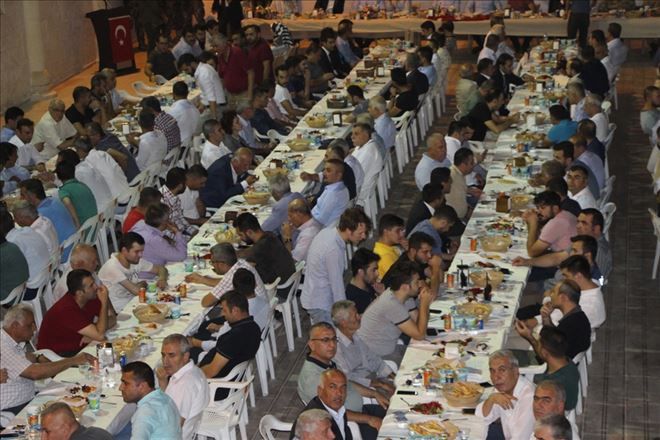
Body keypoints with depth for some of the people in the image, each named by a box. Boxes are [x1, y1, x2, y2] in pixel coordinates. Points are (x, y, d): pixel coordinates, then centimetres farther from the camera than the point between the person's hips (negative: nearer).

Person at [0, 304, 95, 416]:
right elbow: (35, 373, -32)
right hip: (13, 410, -10)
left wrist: (37, 358, 10)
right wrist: (73, 361, -27)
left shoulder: (11, 340, 8)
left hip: (29, 397, 10)